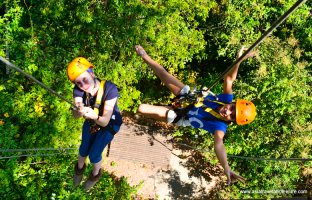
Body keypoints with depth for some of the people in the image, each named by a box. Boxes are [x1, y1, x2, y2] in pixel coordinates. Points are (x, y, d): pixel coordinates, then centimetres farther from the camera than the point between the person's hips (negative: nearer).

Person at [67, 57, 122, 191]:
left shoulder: (109, 89, -39)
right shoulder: (79, 89, -26)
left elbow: (105, 121, -39)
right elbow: (75, 115, -36)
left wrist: (94, 116, -60)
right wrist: (80, 111, -59)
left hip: (110, 124, -3)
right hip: (91, 122, 3)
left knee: (94, 154, 1)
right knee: (84, 149, 11)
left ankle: (96, 174, 38)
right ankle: (80, 168, 49)